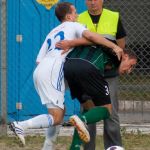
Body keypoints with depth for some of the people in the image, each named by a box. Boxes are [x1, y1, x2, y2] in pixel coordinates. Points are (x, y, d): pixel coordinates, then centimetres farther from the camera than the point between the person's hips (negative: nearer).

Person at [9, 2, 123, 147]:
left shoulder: (51, 33, 32)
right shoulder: (73, 26, 12)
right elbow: (89, 35, -10)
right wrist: (114, 46, -12)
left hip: (39, 71, 8)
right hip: (52, 71, -8)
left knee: (60, 111, 17)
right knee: (56, 118, -12)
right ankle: (21, 125, -25)